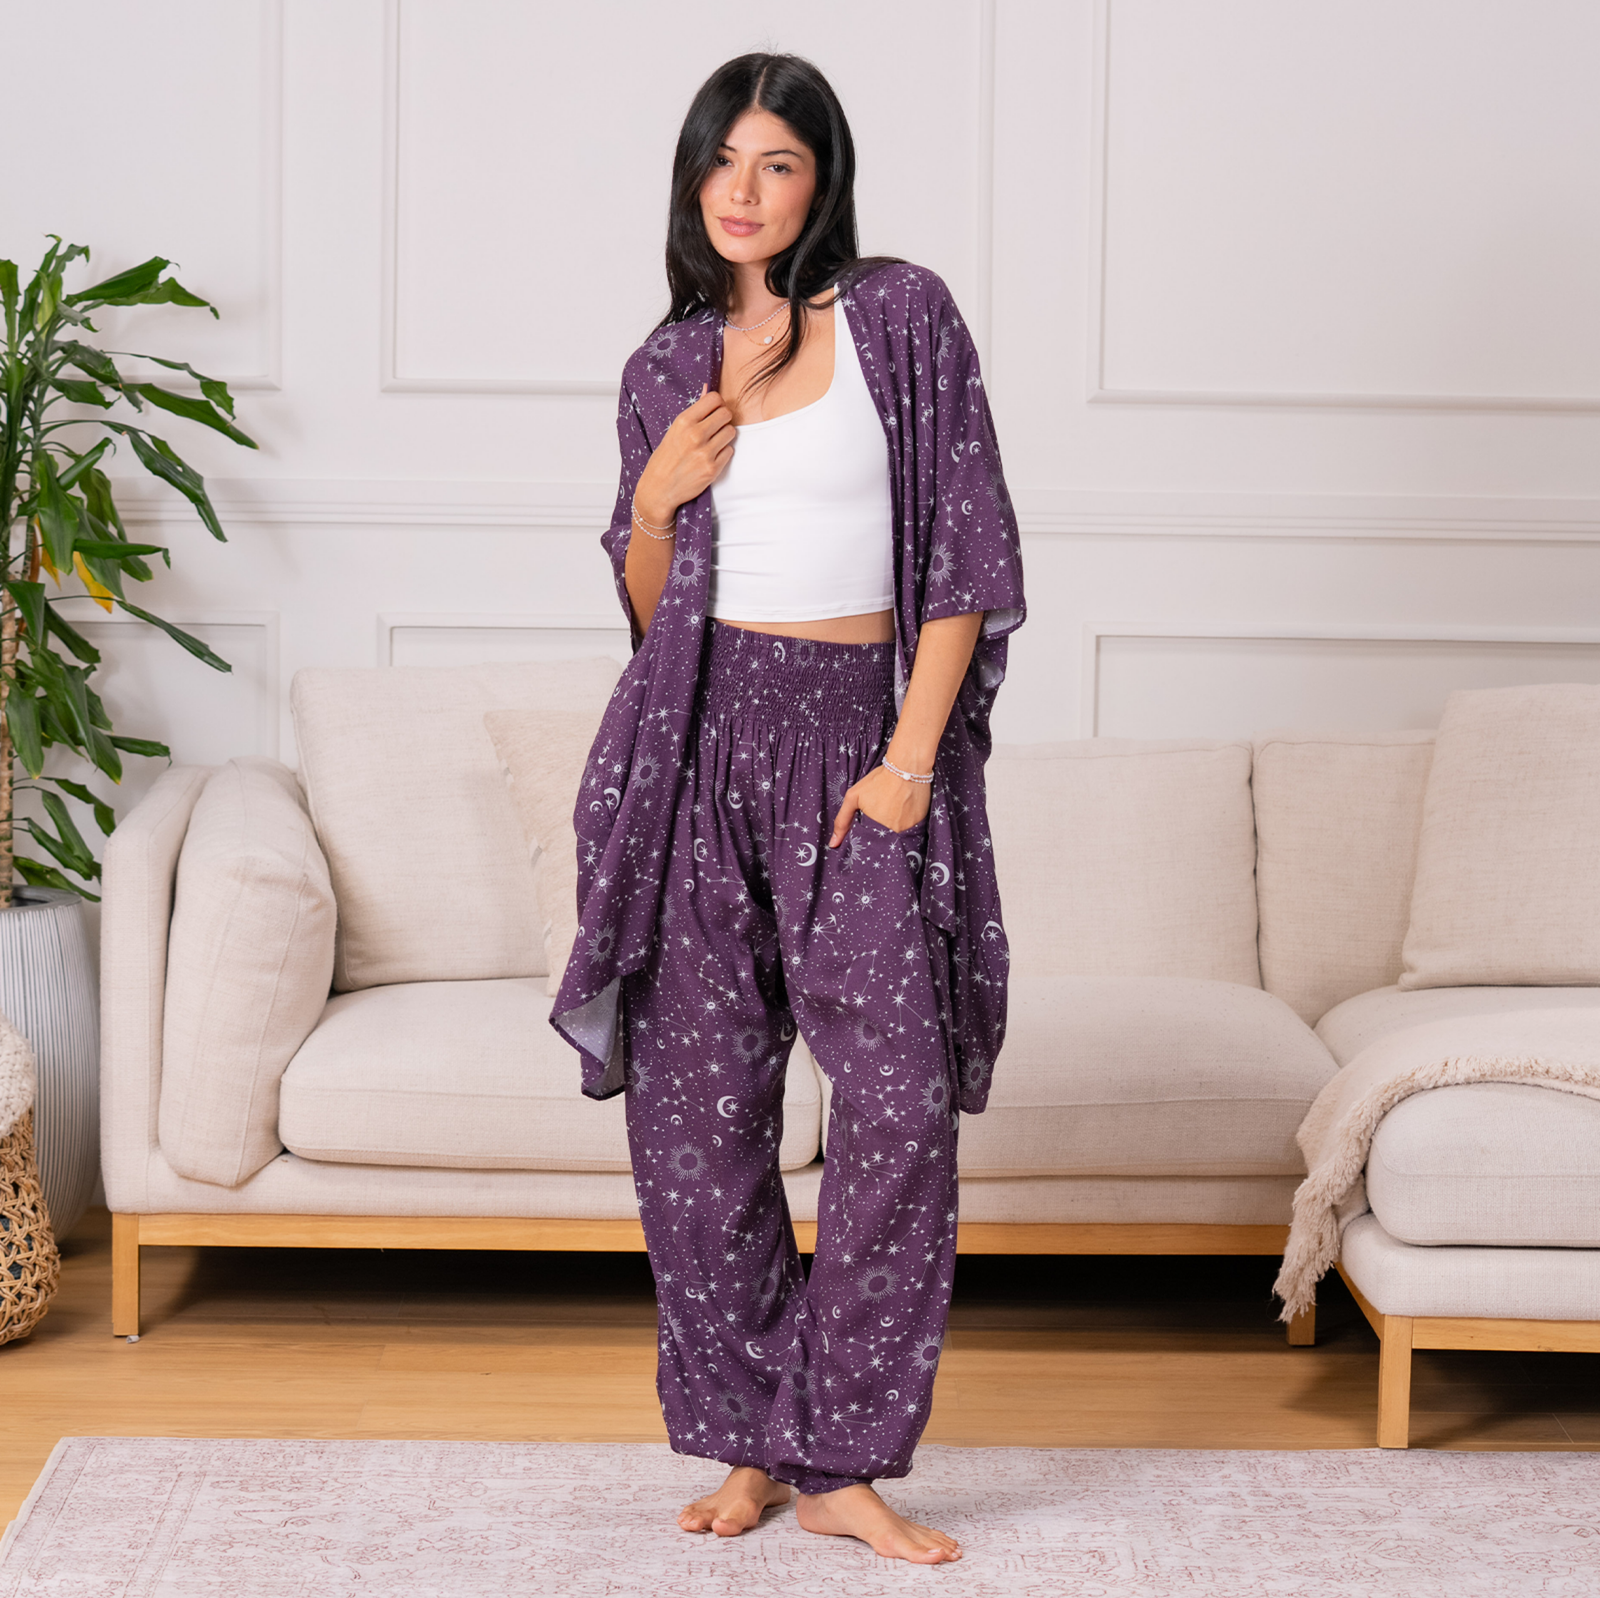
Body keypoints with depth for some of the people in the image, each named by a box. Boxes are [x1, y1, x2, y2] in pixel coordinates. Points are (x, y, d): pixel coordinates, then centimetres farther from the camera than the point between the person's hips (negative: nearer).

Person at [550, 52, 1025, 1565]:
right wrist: (655, 501, -5)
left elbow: (965, 548, -2)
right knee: (697, 1097, 1)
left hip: (856, 736, -3)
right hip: (697, 735, 3)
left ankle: (839, 1459, -3)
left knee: (903, 1095, -12)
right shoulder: (667, 367, 11)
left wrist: (909, 759, -9)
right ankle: (748, 1442, 13)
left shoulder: (902, 317, 1)